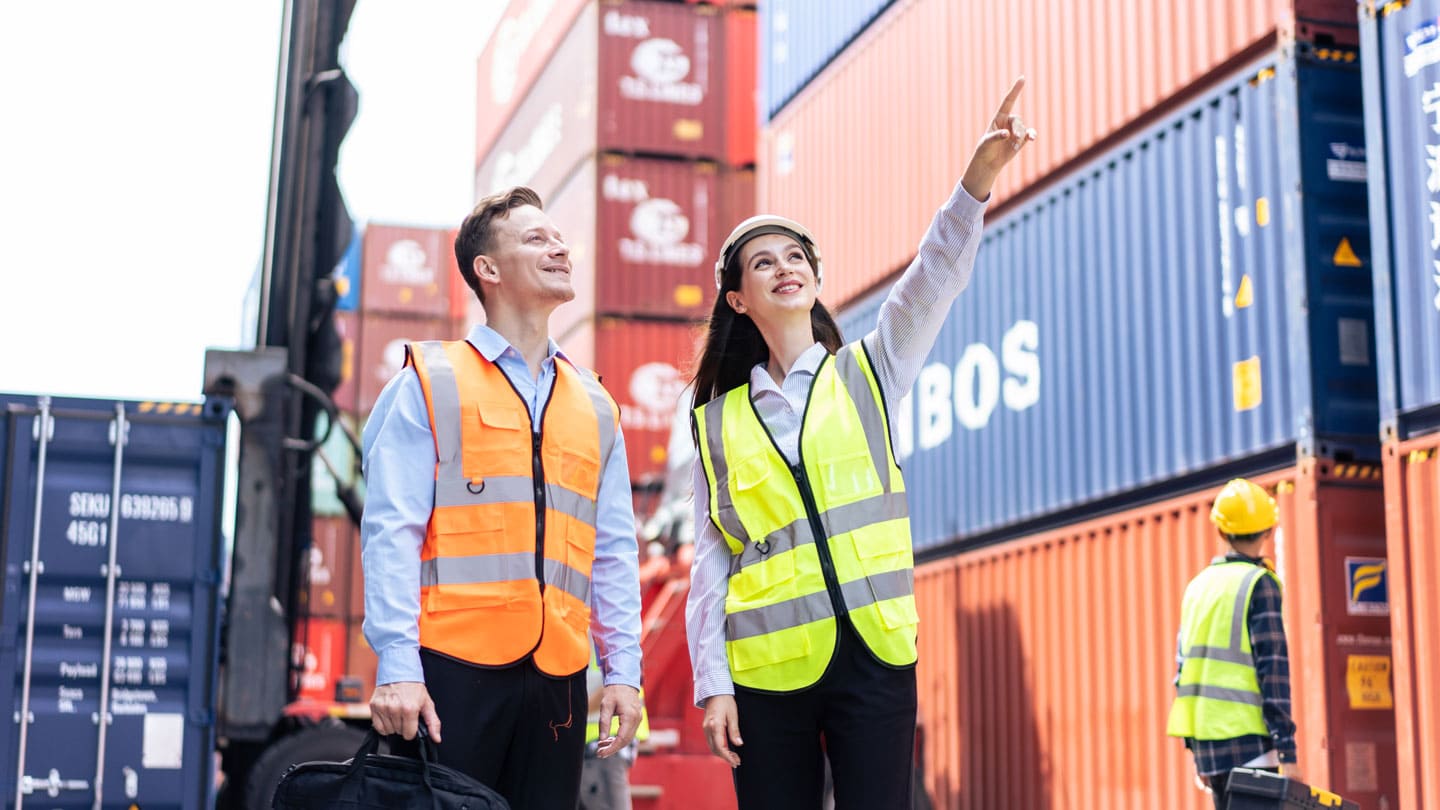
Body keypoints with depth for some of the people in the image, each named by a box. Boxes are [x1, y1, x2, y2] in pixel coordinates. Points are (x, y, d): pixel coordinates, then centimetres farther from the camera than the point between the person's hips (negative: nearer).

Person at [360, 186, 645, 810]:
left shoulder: (594, 406, 18)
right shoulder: (430, 385, 4)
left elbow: (614, 550, 16)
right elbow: (391, 532, -3)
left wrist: (623, 669, 6)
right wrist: (397, 665, -13)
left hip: (557, 677, 5)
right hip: (452, 668, -4)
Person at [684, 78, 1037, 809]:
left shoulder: (867, 373, 9)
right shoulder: (718, 419, 9)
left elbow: (936, 277, -7)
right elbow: (712, 560, 7)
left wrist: (979, 176, -22)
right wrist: (712, 683, -1)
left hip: (874, 656, 0)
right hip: (769, 669, 1)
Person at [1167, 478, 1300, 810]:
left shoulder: (1199, 585, 14)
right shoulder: (1259, 583, -6)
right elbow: (1273, 668, -12)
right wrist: (1287, 751, -12)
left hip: (1205, 736, 7)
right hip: (1244, 736, -7)